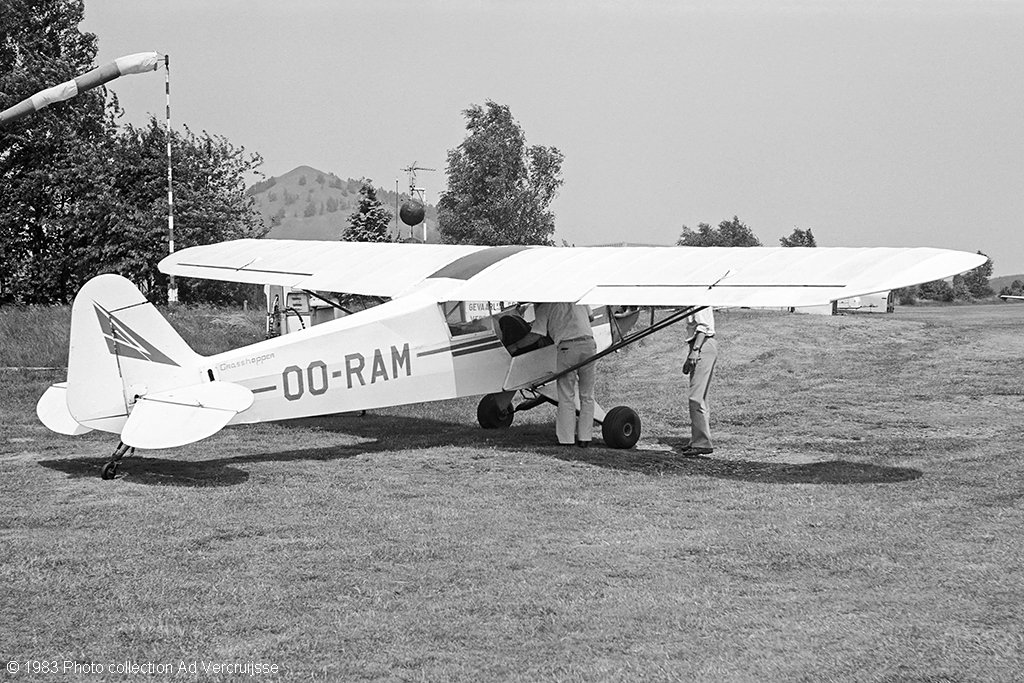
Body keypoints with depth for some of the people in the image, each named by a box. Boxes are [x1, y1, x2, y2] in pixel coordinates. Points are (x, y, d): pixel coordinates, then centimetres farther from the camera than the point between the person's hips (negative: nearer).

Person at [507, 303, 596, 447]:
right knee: (587, 396, 12)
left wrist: (515, 346, 12)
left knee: (566, 396, 7)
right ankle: (584, 438, 14)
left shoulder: (543, 307, 5)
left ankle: (566, 438, 6)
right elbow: (589, 317, 29)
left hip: (567, 347, -4)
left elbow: (536, 335, -1)